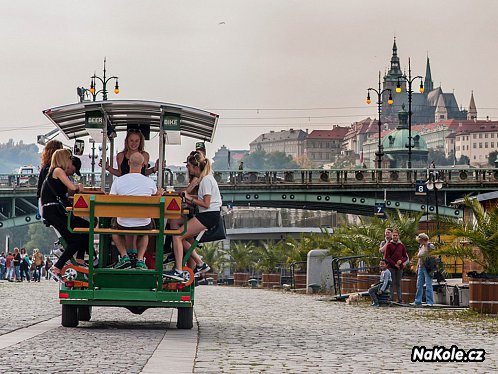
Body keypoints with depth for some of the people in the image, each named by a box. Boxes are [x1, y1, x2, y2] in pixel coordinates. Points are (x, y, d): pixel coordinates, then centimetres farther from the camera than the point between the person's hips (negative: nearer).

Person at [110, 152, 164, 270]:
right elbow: (156, 195, 17)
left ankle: (124, 256, 14)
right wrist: (160, 193, 43)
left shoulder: (118, 181, -12)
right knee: (144, 233, 37)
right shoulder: (150, 182, -8)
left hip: (124, 225, -1)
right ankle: (140, 259, 17)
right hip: (144, 225, 1)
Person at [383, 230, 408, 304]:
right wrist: (394, 264, -9)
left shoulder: (401, 246, 12)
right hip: (391, 267, -3)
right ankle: (391, 298, -4)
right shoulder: (389, 245, 3)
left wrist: (401, 260, -7)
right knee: (392, 283, -4)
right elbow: (386, 257, -1)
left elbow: (405, 257, 15)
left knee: (398, 283, 5)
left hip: (400, 267, 3)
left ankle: (399, 299, 5)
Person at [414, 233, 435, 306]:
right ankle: (418, 301, 11)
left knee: (428, 285, -5)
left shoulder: (430, 246, -7)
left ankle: (429, 302, -2)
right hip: (421, 267, 8)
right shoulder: (421, 246, 15)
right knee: (419, 285, 7)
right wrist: (417, 267, 16)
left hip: (427, 267, -7)